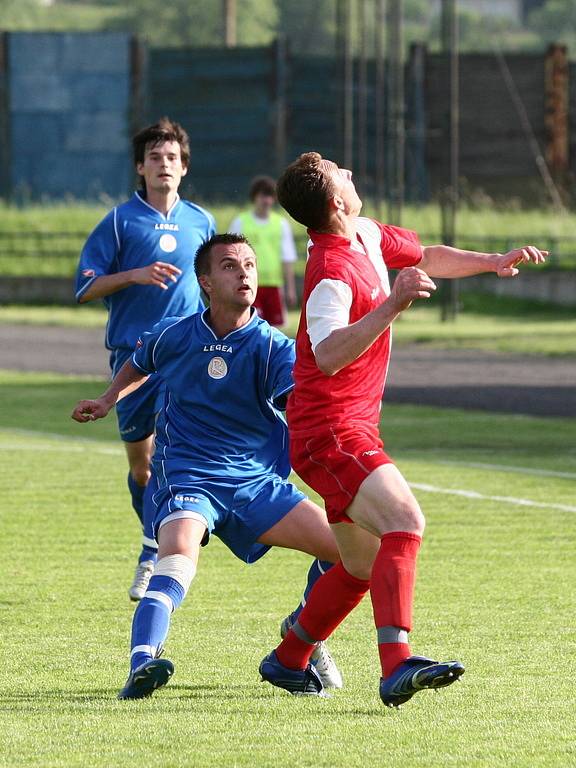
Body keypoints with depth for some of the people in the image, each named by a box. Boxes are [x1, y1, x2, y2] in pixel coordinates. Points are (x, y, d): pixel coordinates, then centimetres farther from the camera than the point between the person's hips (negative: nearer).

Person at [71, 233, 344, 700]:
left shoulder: (272, 348, -7)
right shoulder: (173, 336, 0)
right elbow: (139, 363, 26)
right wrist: (109, 400, 19)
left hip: (257, 482, 2)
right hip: (187, 480, -2)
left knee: (341, 547, -8)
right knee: (179, 552, -34)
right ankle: (141, 663, -49)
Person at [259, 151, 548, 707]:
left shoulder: (368, 236, 8)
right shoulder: (332, 274, -22)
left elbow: (426, 258, 29)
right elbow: (328, 356, -37)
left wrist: (493, 262, 19)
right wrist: (391, 306, -43)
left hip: (351, 429, 10)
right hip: (328, 431, -10)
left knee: (365, 566, 17)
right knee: (404, 521, -28)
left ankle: (286, 660, 31)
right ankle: (396, 666, -39)